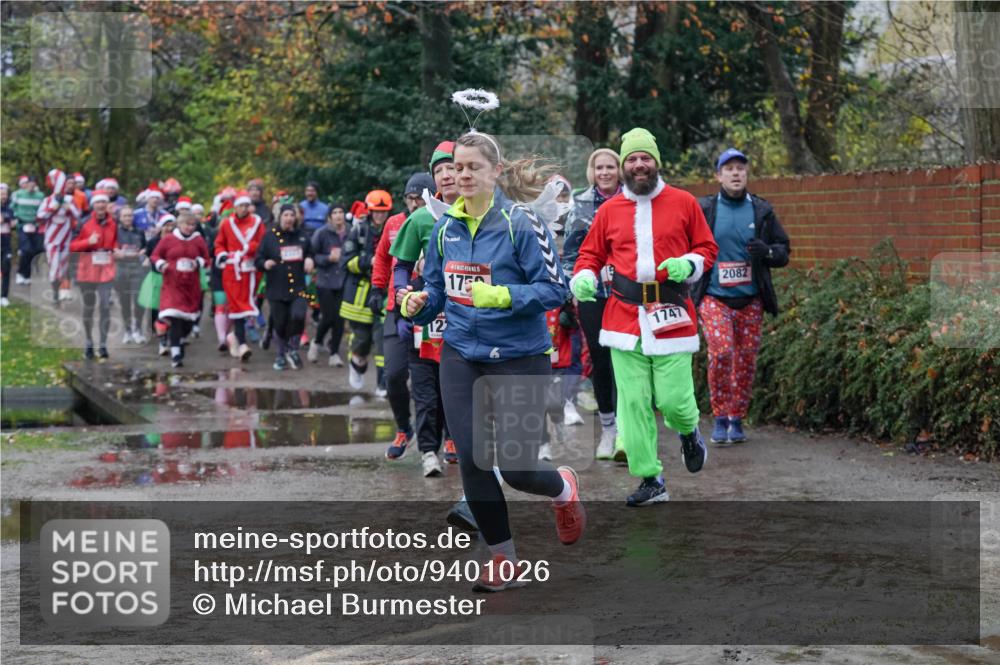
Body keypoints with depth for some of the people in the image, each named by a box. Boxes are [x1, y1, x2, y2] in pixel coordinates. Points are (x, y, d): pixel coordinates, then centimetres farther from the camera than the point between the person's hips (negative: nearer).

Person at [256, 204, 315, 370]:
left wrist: (309, 260, 3)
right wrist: (265, 264, -20)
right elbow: (258, 260, 2)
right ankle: (280, 356, 23)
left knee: (298, 316, -20)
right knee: (280, 323, 3)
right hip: (277, 288, -1)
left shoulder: (302, 235, 10)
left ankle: (292, 349, 1)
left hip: (298, 287, 1)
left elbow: (310, 254, 25)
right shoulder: (270, 236, 2)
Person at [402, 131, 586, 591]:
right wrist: (418, 305, -7)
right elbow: (436, 288, 15)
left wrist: (502, 296, -27)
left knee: (516, 468, -2)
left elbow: (554, 289, -14)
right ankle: (502, 557, 18)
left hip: (518, 358, -5)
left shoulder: (521, 224, -12)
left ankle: (564, 489, 35)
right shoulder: (445, 227, 5)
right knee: (471, 461, 0)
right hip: (461, 357, 5)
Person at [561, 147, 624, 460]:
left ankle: (623, 431, -16)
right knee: (599, 359, 6)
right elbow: (570, 250, 11)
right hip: (592, 292, 2)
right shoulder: (580, 205, 8)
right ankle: (607, 429, 17)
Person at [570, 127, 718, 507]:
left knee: (674, 398, -8)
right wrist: (584, 277, -3)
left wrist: (689, 264, -10)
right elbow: (590, 254, 17)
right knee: (633, 403, -1)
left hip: (671, 316, -2)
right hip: (624, 316, 2)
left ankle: (689, 433, 29)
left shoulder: (684, 203, 6)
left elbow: (707, 248, 11)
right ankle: (650, 481, 9)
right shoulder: (609, 210, 10)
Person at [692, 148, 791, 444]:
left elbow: (783, 250, 12)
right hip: (713, 297, -2)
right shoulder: (703, 209, 3)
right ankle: (720, 418, -5)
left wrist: (767, 251, -9)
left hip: (750, 300, 2)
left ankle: (736, 419, 17)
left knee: (746, 359, 2)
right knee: (721, 350, -19)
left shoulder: (762, 211, 8)